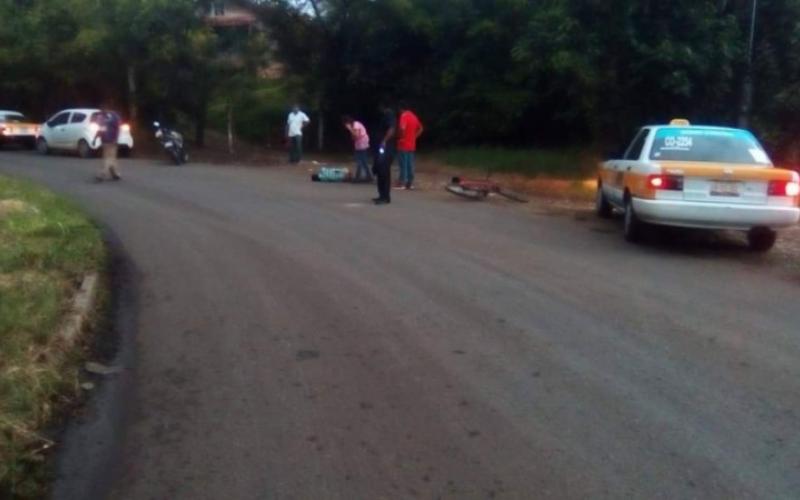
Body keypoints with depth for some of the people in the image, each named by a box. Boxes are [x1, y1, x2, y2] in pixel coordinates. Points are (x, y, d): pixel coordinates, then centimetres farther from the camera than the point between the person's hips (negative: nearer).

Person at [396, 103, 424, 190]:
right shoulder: (413, 116, 13)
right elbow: (420, 128, 20)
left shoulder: (404, 116, -13)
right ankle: (410, 183, 11)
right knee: (410, 164, 9)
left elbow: (402, 128, -30)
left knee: (403, 164, -6)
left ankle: (402, 183, -5)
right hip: (411, 145, 8)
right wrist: (414, 137, 15)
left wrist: (400, 137, -15)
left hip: (403, 145, -8)